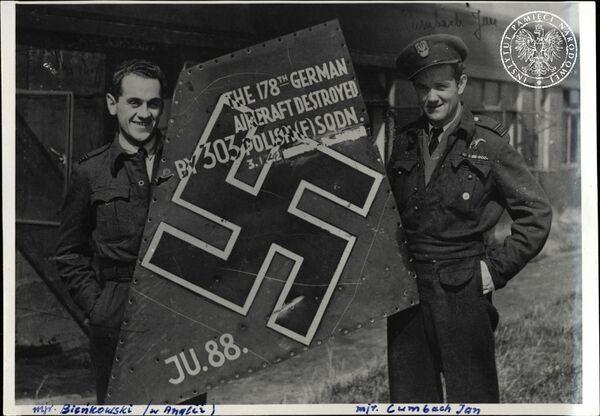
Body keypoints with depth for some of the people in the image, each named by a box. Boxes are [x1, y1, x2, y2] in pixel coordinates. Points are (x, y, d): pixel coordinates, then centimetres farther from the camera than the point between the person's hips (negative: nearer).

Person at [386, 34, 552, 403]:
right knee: (409, 397, 11)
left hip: (463, 292, -4)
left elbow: (537, 213, -3)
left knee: (473, 398, 5)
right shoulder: (404, 143, 8)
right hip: (406, 289, 4)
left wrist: (498, 268, -6)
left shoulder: (488, 143, -4)